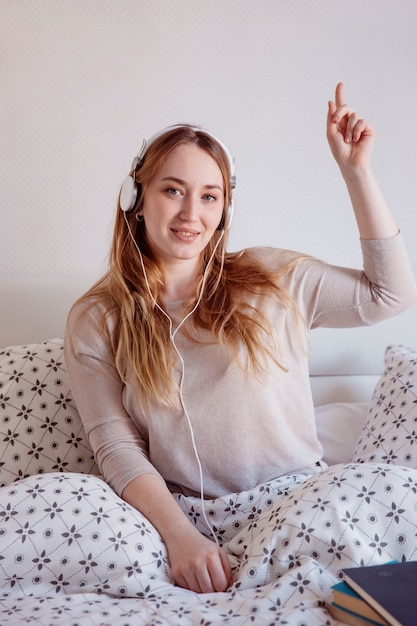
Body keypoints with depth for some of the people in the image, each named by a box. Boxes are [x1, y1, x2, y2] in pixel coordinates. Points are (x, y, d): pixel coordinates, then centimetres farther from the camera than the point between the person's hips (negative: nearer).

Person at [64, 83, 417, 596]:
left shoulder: (275, 280, 9)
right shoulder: (96, 322, 6)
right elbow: (117, 448, -2)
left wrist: (355, 170, 6)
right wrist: (180, 534, -19)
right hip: (179, 514, 0)